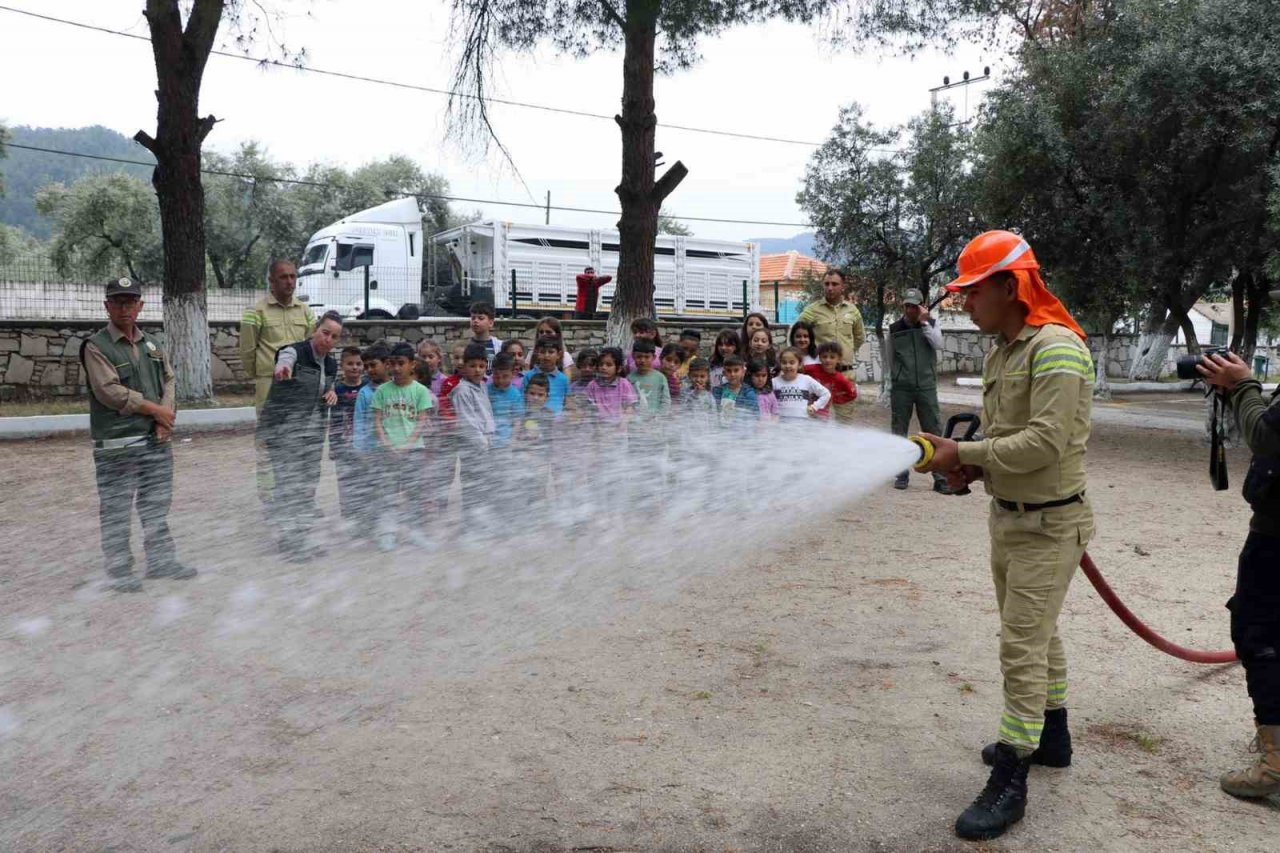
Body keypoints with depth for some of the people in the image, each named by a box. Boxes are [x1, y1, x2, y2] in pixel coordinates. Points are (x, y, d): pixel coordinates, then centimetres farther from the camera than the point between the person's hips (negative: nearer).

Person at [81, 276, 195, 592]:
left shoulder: (152, 344, 14)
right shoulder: (96, 347, -6)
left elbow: (169, 380, 11)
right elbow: (110, 392, -15)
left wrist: (165, 418, -6)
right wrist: (156, 410, -11)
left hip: (157, 439, 6)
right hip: (116, 444, -6)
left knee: (157, 505, 14)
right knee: (116, 512, 1)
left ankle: (161, 561, 25)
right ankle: (119, 572, 9)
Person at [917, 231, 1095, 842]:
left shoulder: (1056, 349, -20)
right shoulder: (1001, 351, 9)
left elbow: (1045, 442, -28)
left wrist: (964, 453, -21)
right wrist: (972, 467, -5)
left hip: (1048, 525, -9)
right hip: (1008, 516, 9)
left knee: (1022, 646, -7)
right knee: (1038, 633, 21)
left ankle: (1009, 783, 1)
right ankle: (1051, 737, 38)